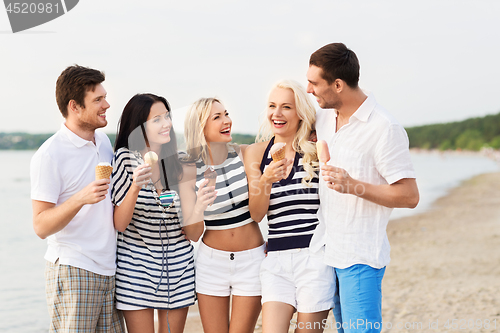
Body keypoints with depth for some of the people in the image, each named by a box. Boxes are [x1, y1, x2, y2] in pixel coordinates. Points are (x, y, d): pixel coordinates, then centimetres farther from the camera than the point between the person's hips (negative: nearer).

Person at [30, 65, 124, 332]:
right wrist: (80, 199, -28)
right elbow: (41, 226, -15)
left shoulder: (104, 142, 11)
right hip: (71, 271, -7)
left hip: (109, 269, 7)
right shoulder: (49, 155, -12)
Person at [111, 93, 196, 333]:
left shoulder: (177, 161, 4)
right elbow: (119, 224, -12)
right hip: (137, 264, -3)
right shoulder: (125, 158, -8)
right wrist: (136, 186, -26)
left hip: (178, 265, 4)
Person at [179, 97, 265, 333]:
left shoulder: (245, 154, -6)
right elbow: (192, 234, -11)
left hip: (252, 259, 0)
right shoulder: (189, 170, -8)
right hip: (212, 260, 0)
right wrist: (198, 208, -28)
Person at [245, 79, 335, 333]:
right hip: (276, 257, 2)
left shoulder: (316, 150, 1)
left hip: (315, 256, -2)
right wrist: (266, 180, -14)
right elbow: (256, 214, 1)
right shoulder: (256, 153, 7)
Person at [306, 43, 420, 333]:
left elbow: (409, 196, -16)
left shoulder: (385, 129, -16)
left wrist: (352, 186, -26)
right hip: (326, 250, 7)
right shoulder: (323, 117, 7)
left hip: (361, 257, -7)